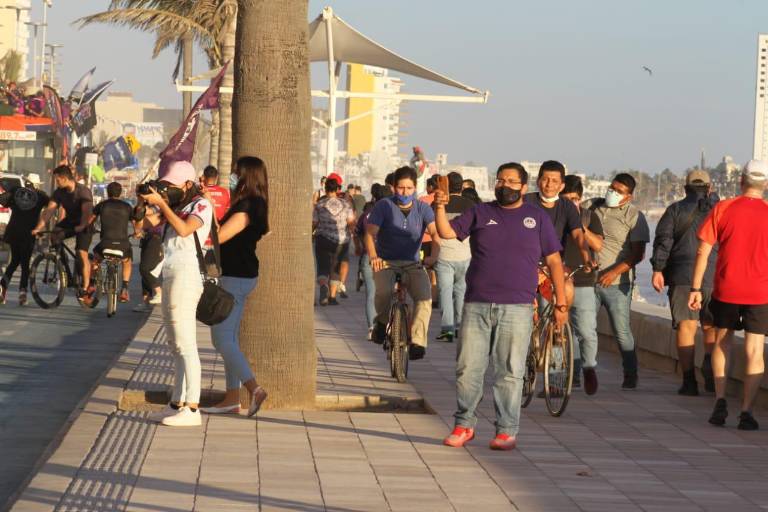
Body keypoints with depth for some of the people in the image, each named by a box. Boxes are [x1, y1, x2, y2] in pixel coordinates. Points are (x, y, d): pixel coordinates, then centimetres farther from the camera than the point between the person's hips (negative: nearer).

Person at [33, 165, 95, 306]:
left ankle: (86, 288, -15)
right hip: (70, 221, 6)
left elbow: (87, 211, -36)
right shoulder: (59, 192, -7)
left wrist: (81, 226, -52)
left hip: (84, 225, -6)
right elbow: (49, 210, -15)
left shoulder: (83, 191, -24)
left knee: (82, 253, -21)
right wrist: (38, 228, -27)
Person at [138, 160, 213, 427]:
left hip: (186, 277, -9)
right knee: (175, 344, 11)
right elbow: (147, 223, 10)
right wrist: (144, 202, -6)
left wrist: (161, 203, -23)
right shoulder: (173, 205, 17)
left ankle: (191, 409, -11)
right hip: (170, 275, 9)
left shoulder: (201, 205, -7)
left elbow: (184, 229, -24)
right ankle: (177, 404, 16)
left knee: (185, 345, -10)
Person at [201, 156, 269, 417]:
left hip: (236, 278, -10)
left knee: (222, 339, -9)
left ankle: (254, 388, -15)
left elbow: (218, 237, -20)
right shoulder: (254, 204, 13)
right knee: (229, 339, 12)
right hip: (240, 276, 10)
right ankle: (232, 399, 15)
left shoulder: (246, 207, -18)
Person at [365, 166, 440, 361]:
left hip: (412, 264, 2)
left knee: (425, 297, -25)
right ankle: (382, 321, -2)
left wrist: (433, 256, -33)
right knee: (384, 291, -32)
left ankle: (417, 342, -25)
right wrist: (373, 256, -31)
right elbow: (370, 233, -11)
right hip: (386, 263, -2)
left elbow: (435, 233, -11)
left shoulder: (423, 209, 3)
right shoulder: (383, 206, -1)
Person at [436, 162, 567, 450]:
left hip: (517, 308, -1)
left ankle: (507, 431, 6)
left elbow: (554, 261, 9)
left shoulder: (537, 218, 9)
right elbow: (447, 233, 3)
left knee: (510, 372, -1)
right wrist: (440, 208, -16)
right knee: (468, 368, 2)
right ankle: (464, 425, 13)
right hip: (477, 305, 2)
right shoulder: (480, 213, 12)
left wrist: (561, 304, 4)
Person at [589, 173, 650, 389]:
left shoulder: (634, 216, -2)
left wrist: (615, 271, -18)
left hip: (616, 283, -3)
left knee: (622, 331, -1)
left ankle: (630, 375, 11)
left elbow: (638, 253, -7)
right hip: (588, 279, 3)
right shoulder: (593, 207, 10)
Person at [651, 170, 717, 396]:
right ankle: (710, 361, -18)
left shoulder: (675, 210, 9)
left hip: (682, 276, -1)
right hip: (715, 276, 1)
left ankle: (689, 380, -7)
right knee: (712, 326, 10)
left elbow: (663, 239, -2)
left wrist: (658, 269, -5)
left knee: (686, 326, -1)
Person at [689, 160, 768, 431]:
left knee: (722, 343, 20)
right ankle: (746, 411, -3)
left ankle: (720, 399, 8)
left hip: (726, 290, 1)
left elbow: (703, 251, -4)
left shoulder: (722, 209, -3)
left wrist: (696, 288, 1)